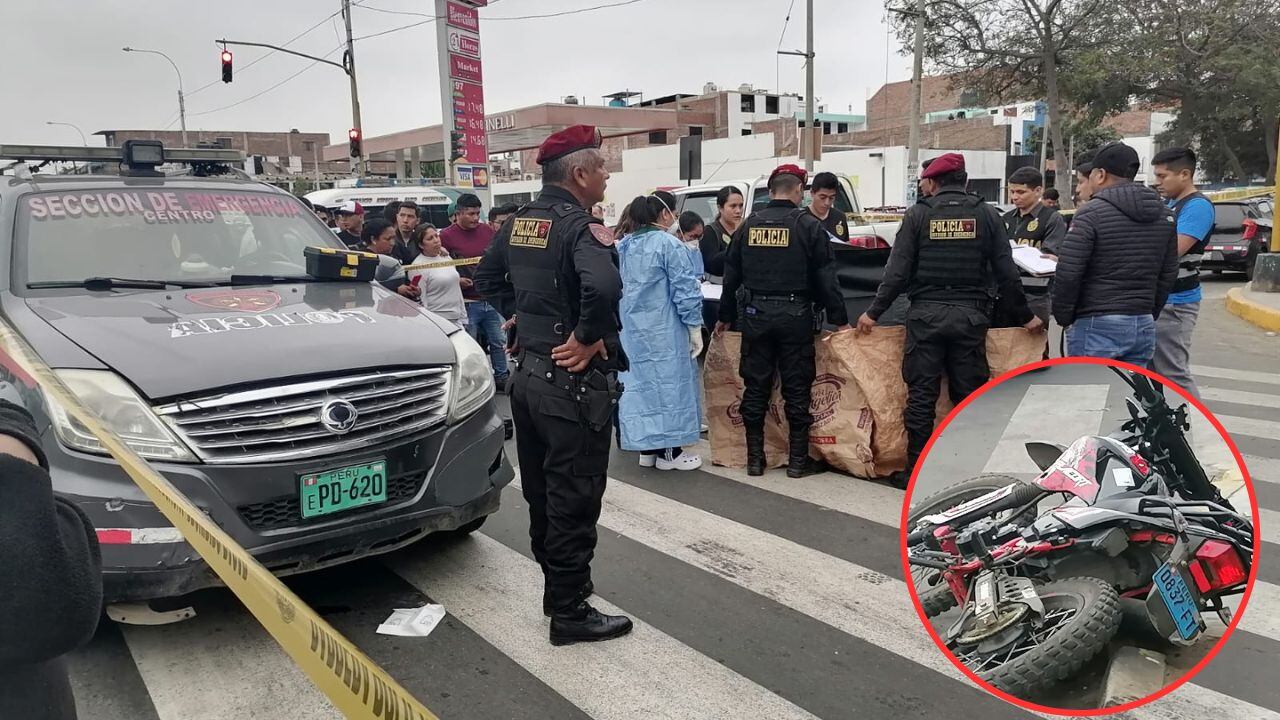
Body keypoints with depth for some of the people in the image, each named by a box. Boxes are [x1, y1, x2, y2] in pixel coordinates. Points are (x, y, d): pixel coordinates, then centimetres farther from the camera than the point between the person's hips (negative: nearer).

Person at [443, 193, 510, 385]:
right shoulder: (447, 236, -7)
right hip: (467, 303, -4)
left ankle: (501, 376, 24)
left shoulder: (488, 231, 7)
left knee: (499, 342, 10)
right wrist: (456, 280, -19)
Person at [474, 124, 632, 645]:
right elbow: (602, 288, -37)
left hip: (527, 373, 9)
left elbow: (486, 279, 21)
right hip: (573, 382, -9)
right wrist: (587, 338, -23)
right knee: (573, 499, 1)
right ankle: (570, 612, 12)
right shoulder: (581, 227, -18)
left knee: (541, 493, 18)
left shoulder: (518, 221, 8)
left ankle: (559, 587, 34)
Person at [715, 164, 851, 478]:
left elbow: (731, 276, 11)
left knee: (755, 387, 9)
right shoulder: (808, 225, -4)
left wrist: (725, 317, 19)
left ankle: (755, 458, 15)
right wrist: (840, 320, -1)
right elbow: (826, 278, -6)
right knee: (797, 388, 5)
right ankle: (798, 460, 11)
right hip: (795, 315, -3)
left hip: (755, 314, 3)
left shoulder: (749, 225, 7)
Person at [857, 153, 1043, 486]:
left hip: (926, 313, -1)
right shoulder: (987, 214, 6)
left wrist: (874, 312, 3)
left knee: (921, 395, 4)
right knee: (969, 395, 9)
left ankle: (916, 469, 8)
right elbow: (1006, 272, 4)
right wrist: (1025, 316, 13)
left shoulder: (918, 214, 1)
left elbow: (898, 271, -4)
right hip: (970, 315, 2)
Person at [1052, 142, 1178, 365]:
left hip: (1096, 325, -7)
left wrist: (1063, 318, -3)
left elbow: (1067, 274, -15)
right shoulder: (1164, 215, 12)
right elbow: (1168, 274, 14)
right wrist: (1149, 315, 21)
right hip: (1145, 325, 7)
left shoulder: (1090, 214, -10)